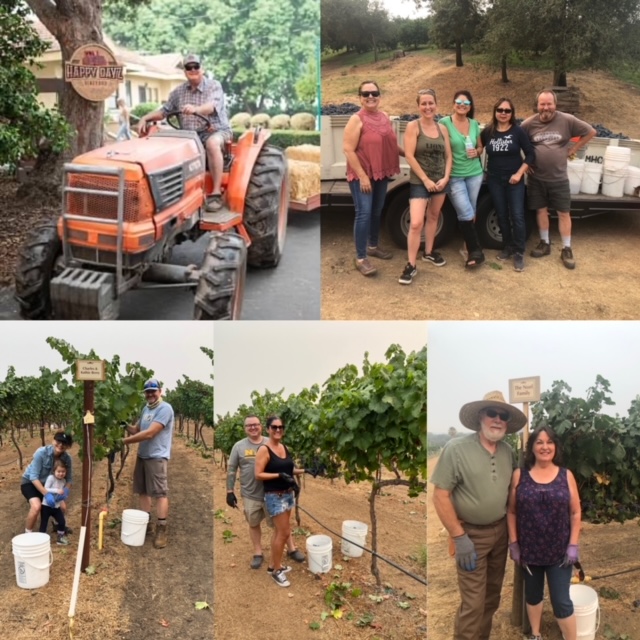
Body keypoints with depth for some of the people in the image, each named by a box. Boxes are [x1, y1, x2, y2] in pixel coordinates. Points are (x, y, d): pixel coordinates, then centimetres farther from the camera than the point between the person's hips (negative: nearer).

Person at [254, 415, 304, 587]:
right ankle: (277, 570, 8)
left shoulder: (284, 447, 6)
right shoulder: (264, 449, -15)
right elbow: (258, 474, -18)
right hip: (274, 496, -7)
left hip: (288, 494, 7)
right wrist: (280, 475, -25)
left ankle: (274, 565, 27)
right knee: (284, 532, -6)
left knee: (279, 531, 15)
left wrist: (304, 470, 4)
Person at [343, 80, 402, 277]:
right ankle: (360, 258, -6)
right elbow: (348, 150, -18)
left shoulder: (384, 117, 9)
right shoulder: (357, 119, -13)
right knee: (364, 214, -11)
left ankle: (373, 246, 35)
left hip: (381, 174, 7)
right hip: (362, 175, -7)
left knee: (377, 212, 17)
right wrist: (362, 176, -21)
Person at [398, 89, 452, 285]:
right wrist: (425, 179, -16)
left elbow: (448, 155, 8)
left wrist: (445, 177, -6)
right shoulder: (413, 126, -8)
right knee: (416, 223, -14)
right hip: (419, 182, -5)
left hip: (440, 181, 6)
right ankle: (411, 265, -6)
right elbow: (409, 155, -14)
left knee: (433, 217, 17)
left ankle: (429, 252, 36)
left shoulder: (442, 128, 7)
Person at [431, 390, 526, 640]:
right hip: (471, 534, -6)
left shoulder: (507, 451, 1)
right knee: (473, 603, -6)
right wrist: (459, 537, -18)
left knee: (492, 596, 17)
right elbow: (440, 495, -17)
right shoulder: (456, 448, -17)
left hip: (501, 531, 6)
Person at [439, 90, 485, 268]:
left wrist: (476, 152, -6)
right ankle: (476, 251, 2)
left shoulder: (474, 124, 6)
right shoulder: (445, 122, -8)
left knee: (470, 213, 11)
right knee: (466, 214, -10)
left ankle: (471, 250, 23)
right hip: (454, 176, -4)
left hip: (474, 174, 4)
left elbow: (480, 147, 17)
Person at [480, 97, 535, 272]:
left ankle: (519, 253, 2)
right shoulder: (487, 132, 0)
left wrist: (519, 173, -11)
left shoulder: (518, 131, -6)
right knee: (502, 216, 10)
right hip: (494, 181, 3)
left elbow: (530, 154, -4)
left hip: (514, 180, -2)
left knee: (517, 216, -5)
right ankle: (508, 247, 25)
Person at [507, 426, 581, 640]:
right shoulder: (519, 475, -4)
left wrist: (573, 545, -6)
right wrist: (513, 543, -3)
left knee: (562, 601, 0)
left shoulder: (566, 476, -3)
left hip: (559, 551, -1)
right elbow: (512, 512, 0)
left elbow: (575, 513, 0)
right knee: (532, 594, 18)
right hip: (529, 549, 1)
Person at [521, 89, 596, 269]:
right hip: (536, 178, 1)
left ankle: (566, 249, 11)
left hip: (559, 178, -1)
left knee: (563, 213, 3)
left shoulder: (567, 120, -8)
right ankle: (544, 243, 26)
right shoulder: (529, 123, -6)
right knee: (541, 210, 11)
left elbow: (590, 132, 2)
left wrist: (573, 149, -2)